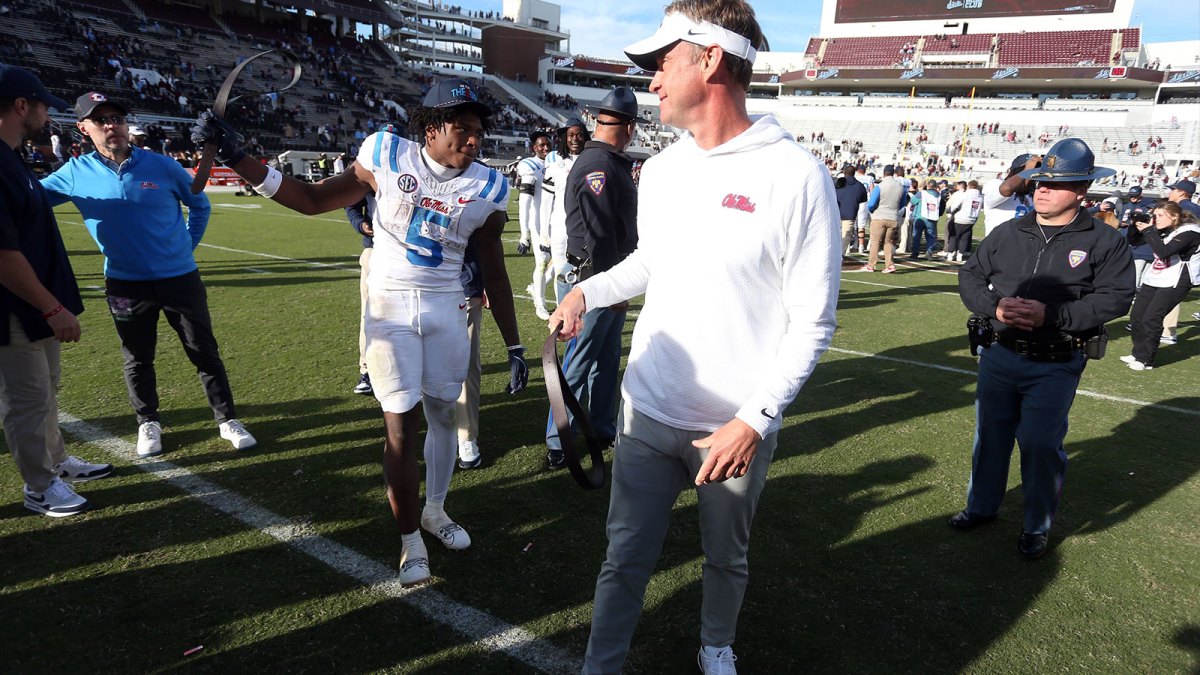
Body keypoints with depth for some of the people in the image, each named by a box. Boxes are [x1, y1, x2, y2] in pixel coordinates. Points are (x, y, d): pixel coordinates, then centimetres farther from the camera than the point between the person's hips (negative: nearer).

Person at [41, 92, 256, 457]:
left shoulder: (162, 165, -6)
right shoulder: (75, 173, -3)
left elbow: (200, 204, 8)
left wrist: (188, 245, 4)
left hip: (180, 278, -1)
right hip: (125, 285, 1)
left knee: (205, 353, 5)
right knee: (137, 359, 13)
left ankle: (227, 420, 18)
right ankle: (148, 423, 31)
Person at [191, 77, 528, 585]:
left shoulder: (486, 188, -3)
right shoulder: (387, 157, -6)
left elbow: (494, 273, 4)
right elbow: (313, 201, 0)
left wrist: (514, 347, 4)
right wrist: (236, 159, -8)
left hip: (446, 312, 2)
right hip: (390, 309, -2)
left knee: (443, 414, 12)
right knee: (401, 426, -2)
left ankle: (435, 510, 37)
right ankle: (410, 540, 15)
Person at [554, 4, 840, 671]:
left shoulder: (796, 176, -15)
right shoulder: (660, 170, 4)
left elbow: (812, 321, -13)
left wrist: (754, 419, -20)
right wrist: (587, 291, 6)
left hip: (738, 427, -3)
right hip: (648, 413, 4)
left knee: (725, 558, 19)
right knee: (625, 558, 9)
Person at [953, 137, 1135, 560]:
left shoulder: (1104, 241, -4)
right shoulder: (1008, 233, 6)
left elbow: (1115, 298, -11)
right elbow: (970, 276, 7)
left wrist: (1051, 314, -22)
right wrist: (996, 306, -13)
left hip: (1057, 366, -3)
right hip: (999, 355, 4)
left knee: (1041, 443, -2)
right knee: (990, 435, 14)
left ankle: (1037, 527, 20)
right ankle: (982, 506, 34)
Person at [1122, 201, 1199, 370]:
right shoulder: (1162, 230, 9)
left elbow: (1163, 251, -27)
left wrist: (1148, 230, -22)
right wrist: (1136, 225, -2)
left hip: (1174, 282, -8)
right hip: (1153, 279, 8)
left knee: (1151, 320, -12)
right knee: (1136, 317, 7)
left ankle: (1145, 360, -3)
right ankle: (1138, 354, 20)